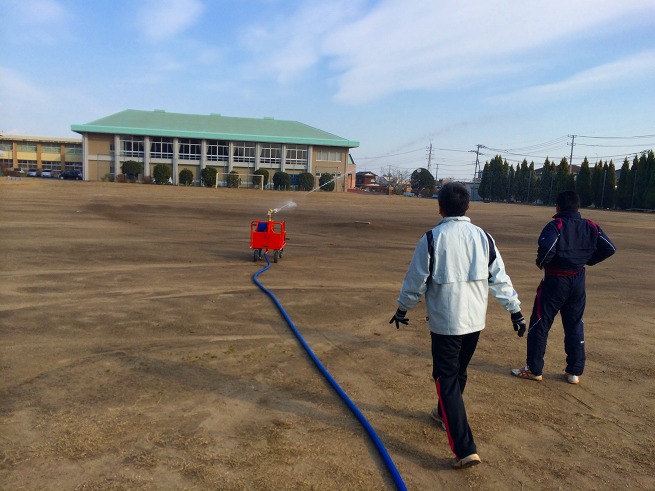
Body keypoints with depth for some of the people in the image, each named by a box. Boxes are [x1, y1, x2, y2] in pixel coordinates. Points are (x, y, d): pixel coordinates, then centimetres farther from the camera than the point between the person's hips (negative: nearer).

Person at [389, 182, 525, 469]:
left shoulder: (432, 238, -12)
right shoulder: (482, 236, 0)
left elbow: (416, 280, -6)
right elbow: (499, 278, 2)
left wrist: (402, 309, 8)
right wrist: (515, 309, 11)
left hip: (445, 322, -5)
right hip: (475, 320, 5)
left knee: (447, 381, 2)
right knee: (458, 373, 24)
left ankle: (465, 449, -4)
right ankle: (445, 414, 46)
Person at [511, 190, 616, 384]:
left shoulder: (555, 225, -16)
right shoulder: (591, 227, 2)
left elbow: (547, 248, -33)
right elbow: (610, 248, 1)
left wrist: (541, 262, -14)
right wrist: (587, 260, 9)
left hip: (554, 281, -5)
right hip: (578, 282, 6)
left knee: (539, 324, 5)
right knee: (575, 326, 16)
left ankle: (534, 369, 11)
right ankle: (575, 372, 21)